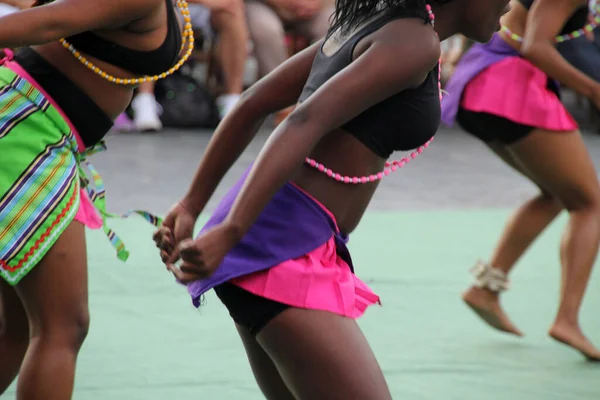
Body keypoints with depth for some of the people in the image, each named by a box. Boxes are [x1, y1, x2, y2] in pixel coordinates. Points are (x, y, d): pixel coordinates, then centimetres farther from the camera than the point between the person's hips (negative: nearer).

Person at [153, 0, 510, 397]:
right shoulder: (415, 42, -12)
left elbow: (254, 103, 18)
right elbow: (308, 121, -24)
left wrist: (192, 206, 20)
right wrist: (228, 234, -31)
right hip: (288, 249, -10)